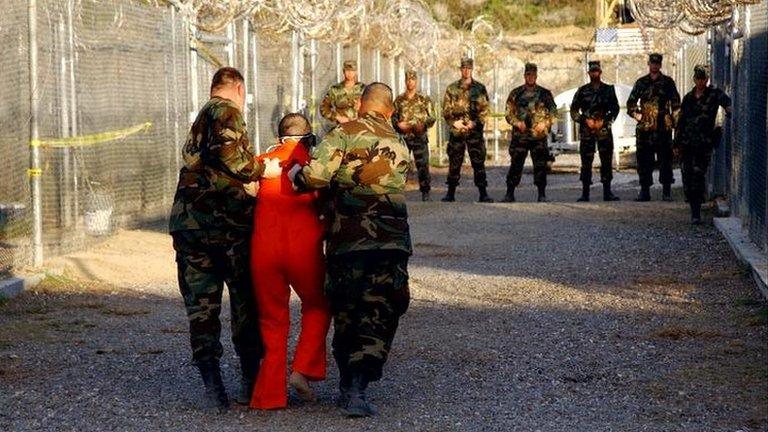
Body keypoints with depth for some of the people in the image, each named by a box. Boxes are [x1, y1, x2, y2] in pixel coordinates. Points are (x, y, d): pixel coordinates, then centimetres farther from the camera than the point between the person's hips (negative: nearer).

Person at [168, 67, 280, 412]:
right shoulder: (226, 111, -6)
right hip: (226, 219, -6)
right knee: (246, 299, 8)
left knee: (200, 303, 6)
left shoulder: (198, 121, 20)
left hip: (187, 222, 6)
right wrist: (261, 170, -9)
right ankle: (251, 379, 12)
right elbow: (228, 153, -22)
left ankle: (211, 380, -5)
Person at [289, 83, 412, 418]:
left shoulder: (346, 133, -3)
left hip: (346, 239, -2)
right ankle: (357, 388, -10)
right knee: (378, 316, 4)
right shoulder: (400, 146, 14)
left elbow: (316, 174, -16)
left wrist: (296, 174, 5)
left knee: (345, 314, 13)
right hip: (391, 241, 2)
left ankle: (347, 385, 23)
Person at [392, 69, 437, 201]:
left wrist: (424, 125, -14)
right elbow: (393, 117, 14)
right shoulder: (399, 100, 12)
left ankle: (425, 192, 3)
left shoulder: (424, 100, 6)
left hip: (420, 137, -2)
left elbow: (431, 118, 4)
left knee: (423, 165, -4)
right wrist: (398, 124, -7)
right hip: (403, 137, 2)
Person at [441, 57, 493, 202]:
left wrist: (475, 122, -12)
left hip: (475, 131, -1)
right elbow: (446, 110, 7)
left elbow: (486, 109, 2)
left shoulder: (480, 88, 6)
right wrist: (454, 122, -9)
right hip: (456, 131, 1)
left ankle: (483, 194, -1)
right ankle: (450, 193, 11)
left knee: (478, 163, -3)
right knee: (454, 163, 4)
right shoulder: (452, 89, 8)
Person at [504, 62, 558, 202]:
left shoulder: (545, 94, 7)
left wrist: (545, 124, -9)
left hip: (539, 136, 0)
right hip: (519, 136, 0)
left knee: (540, 166, -1)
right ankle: (510, 193, 5)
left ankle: (542, 194, 6)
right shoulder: (516, 93, 9)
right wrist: (517, 123, -10)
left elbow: (553, 112, 7)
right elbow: (509, 113, 7)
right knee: (515, 165, -1)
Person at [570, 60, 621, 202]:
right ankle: (585, 193, 2)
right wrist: (586, 120, -7)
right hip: (586, 131, 0)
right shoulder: (582, 91, 8)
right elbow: (573, 111, 7)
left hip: (604, 130, 0)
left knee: (606, 161, -1)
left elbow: (615, 109, 6)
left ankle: (607, 192, 3)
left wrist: (603, 122, -7)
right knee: (586, 162, -1)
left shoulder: (608, 90, 9)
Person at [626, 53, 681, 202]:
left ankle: (666, 191, 3)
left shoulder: (668, 82, 6)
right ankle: (644, 191, 9)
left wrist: (675, 122, -5)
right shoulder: (641, 83, 11)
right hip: (644, 128, 2)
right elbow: (631, 103, 16)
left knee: (665, 160, -2)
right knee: (644, 160, 3)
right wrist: (637, 115, 1)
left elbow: (676, 104, 5)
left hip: (663, 128, -2)